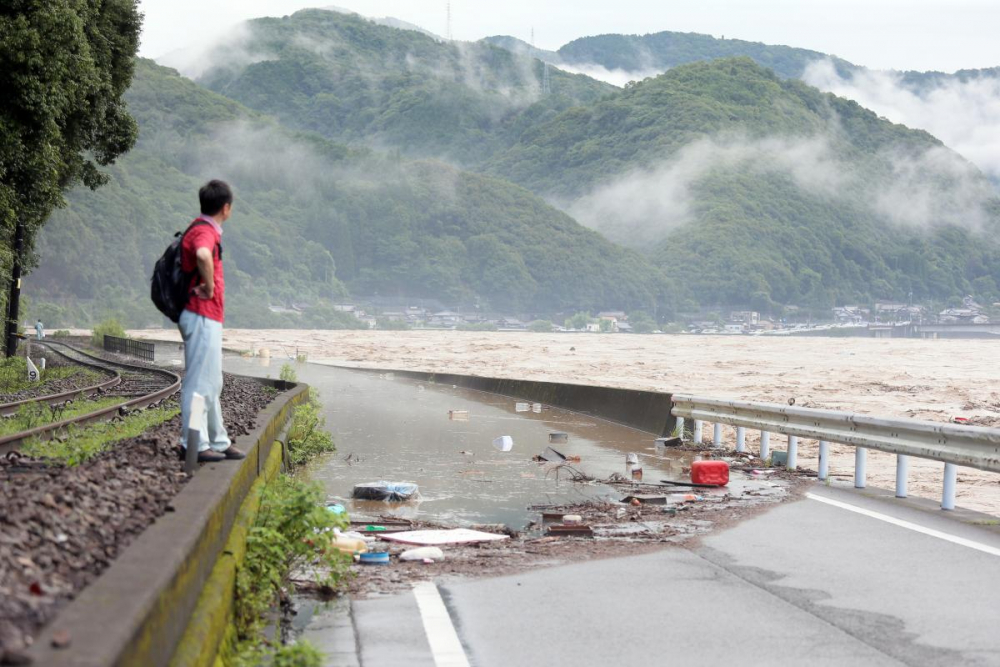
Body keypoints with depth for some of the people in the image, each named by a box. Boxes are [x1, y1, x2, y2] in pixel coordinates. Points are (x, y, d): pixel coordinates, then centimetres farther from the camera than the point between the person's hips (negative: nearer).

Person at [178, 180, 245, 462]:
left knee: (212, 383, 16)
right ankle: (195, 445, -4)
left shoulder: (203, 229, 17)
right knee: (199, 381, -7)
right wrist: (209, 287, -25)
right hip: (202, 315, -11)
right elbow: (203, 256, -39)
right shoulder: (205, 232, -16)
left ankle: (218, 442, 24)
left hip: (207, 317, 11)